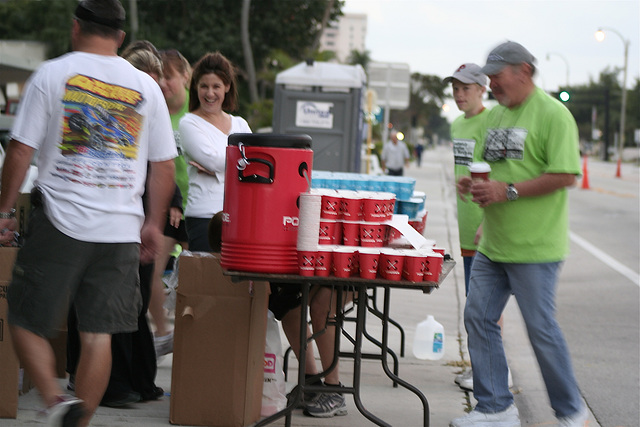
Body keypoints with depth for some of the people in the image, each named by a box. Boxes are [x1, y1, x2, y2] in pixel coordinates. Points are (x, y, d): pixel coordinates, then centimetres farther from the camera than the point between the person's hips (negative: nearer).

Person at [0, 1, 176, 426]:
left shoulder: (51, 75, -1)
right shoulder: (146, 87, 7)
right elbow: (164, 164, 9)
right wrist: (154, 223, 18)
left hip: (60, 222, -2)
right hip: (121, 229, 3)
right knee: (98, 334, 5)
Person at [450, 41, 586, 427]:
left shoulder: (553, 114, -12)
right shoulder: (498, 115, 14)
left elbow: (566, 175, -19)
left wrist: (508, 191, -21)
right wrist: (476, 184, 3)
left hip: (534, 249, -8)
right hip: (493, 245, 8)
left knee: (541, 328, -3)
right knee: (479, 318, 5)